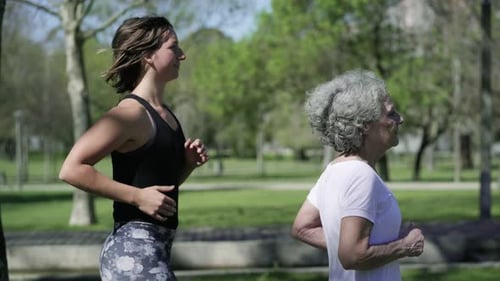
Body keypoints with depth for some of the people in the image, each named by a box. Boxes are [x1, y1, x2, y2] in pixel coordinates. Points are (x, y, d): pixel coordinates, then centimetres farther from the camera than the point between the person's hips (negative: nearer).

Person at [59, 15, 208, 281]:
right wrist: (137, 196, -21)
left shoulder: (164, 113, 14)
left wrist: (188, 162, 6)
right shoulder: (131, 112, -14)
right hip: (135, 250, -10)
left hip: (153, 248, 10)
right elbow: (71, 169, -21)